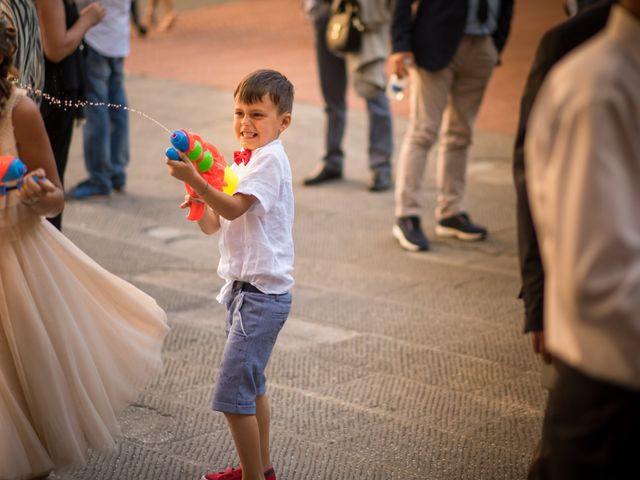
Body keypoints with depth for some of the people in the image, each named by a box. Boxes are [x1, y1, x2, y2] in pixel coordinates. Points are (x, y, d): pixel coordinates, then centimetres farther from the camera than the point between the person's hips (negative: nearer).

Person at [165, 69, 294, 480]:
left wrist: (194, 179, -32)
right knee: (252, 384, 21)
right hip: (246, 288, 11)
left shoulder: (270, 160, -15)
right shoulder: (246, 160, 14)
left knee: (233, 393, -11)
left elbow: (234, 208, -27)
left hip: (262, 293, -11)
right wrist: (199, 204, -7)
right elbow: (213, 225, 12)